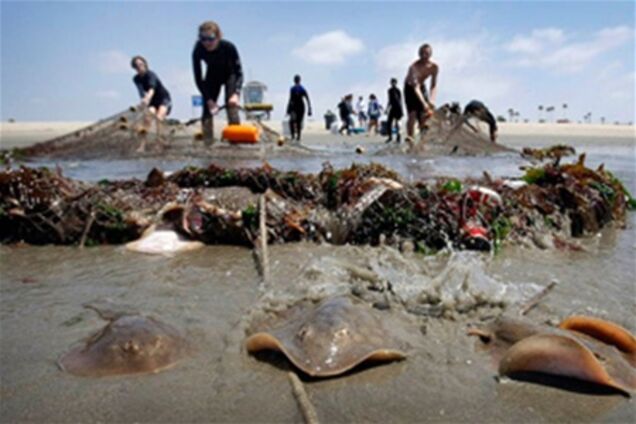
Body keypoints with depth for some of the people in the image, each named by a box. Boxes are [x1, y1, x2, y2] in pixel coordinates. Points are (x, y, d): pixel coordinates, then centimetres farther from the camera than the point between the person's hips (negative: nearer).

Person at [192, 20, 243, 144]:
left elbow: (239, 73, -29)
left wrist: (236, 93, -44)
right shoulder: (198, 50, -28)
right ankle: (207, 141, -4)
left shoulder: (228, 47, -33)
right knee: (207, 108, -7)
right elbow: (198, 78, -22)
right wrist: (209, 99, -30)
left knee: (232, 106, -18)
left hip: (230, 75, -2)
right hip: (212, 76, 2)